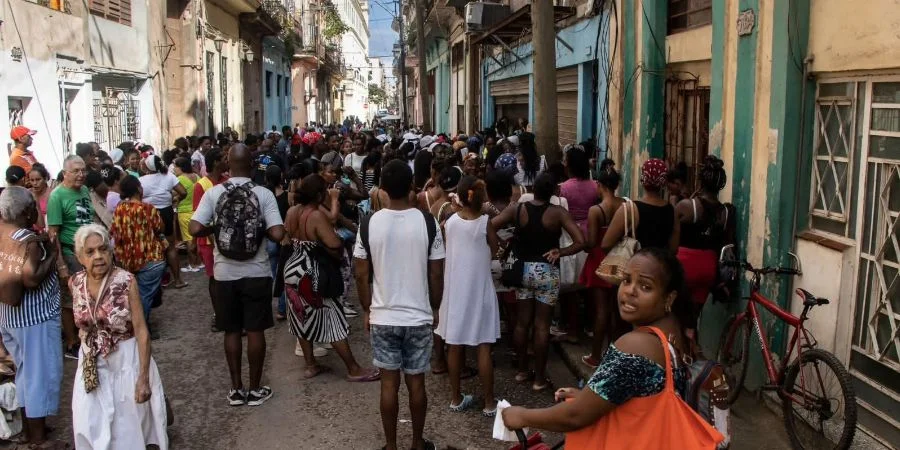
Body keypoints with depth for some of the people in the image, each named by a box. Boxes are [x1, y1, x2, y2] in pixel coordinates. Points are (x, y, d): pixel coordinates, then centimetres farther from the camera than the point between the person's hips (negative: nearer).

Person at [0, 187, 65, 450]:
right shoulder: (28, 240, -22)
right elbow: (31, 279, -29)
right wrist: (52, 256, -17)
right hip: (34, 316, -9)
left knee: (25, 370, 21)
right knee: (40, 372, 1)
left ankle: (28, 426, 33)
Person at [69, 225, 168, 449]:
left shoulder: (126, 281, -19)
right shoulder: (75, 283, -5)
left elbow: (141, 331, -17)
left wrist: (144, 378, -20)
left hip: (126, 360, -4)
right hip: (91, 364, 4)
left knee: (129, 425, 10)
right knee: (91, 426, 10)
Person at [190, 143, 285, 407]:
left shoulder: (213, 193, -5)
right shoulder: (264, 194, -8)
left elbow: (195, 229, -12)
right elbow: (277, 234, -16)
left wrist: (216, 228, 7)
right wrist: (259, 229, 4)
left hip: (225, 272, 1)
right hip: (256, 272, -1)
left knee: (232, 331, 13)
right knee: (255, 330, 8)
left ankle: (236, 388, 20)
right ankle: (255, 389, 16)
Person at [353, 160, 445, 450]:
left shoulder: (370, 224, -8)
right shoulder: (427, 222, -10)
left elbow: (361, 274, -2)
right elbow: (436, 275, -5)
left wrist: (367, 310, 11)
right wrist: (435, 309, 10)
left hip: (382, 317, 0)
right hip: (419, 316, 0)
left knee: (389, 383, 10)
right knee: (416, 383, 12)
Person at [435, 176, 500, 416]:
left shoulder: (450, 222, -4)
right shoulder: (486, 222, -13)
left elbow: (445, 252, 6)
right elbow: (495, 251, -1)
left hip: (454, 288, 3)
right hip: (478, 288, -3)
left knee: (455, 345, 12)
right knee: (484, 347, 4)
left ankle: (456, 398, 22)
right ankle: (489, 403, 10)